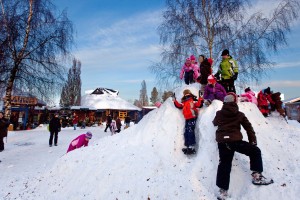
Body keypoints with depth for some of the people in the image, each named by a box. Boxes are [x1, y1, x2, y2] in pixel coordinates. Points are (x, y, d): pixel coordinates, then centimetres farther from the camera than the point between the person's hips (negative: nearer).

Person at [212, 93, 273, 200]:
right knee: (255, 151, 18)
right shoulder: (240, 114, 7)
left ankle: (223, 190, 5)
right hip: (235, 140, -2)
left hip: (222, 142, 3)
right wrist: (253, 141, 19)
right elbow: (249, 128, 11)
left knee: (224, 165, 4)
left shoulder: (219, 114, 9)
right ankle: (257, 176, 12)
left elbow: (215, 123, 28)